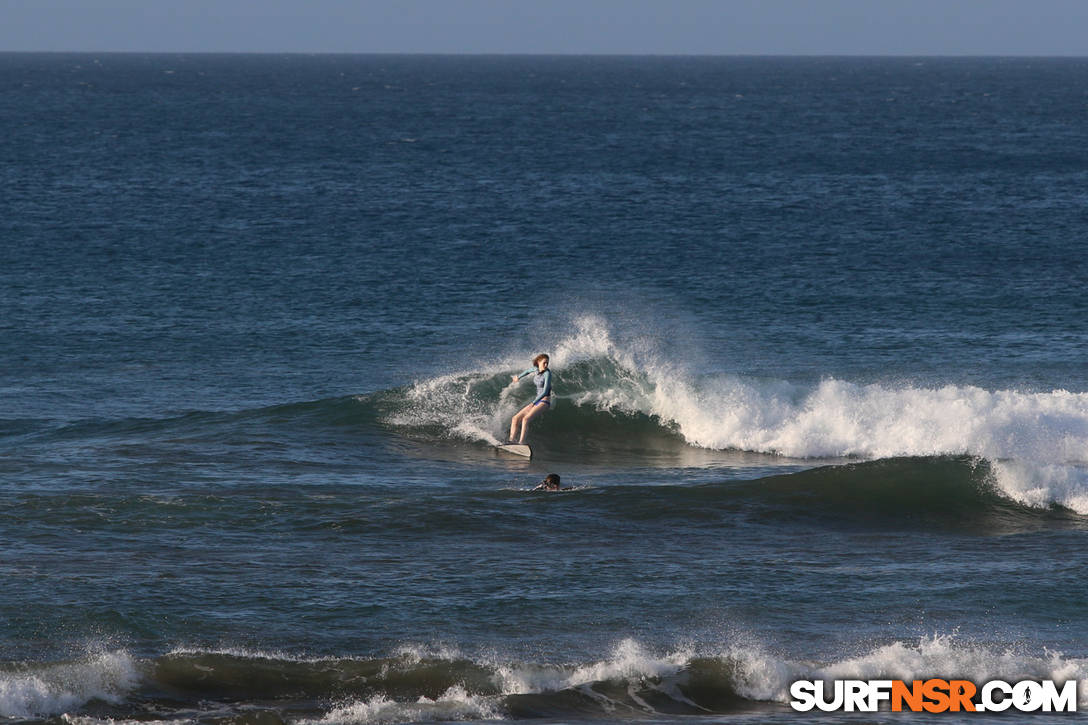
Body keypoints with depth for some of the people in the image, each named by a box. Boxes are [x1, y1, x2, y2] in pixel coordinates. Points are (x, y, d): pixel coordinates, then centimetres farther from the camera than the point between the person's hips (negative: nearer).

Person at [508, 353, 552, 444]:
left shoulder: (547, 373, -15)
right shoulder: (537, 369, 6)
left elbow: (545, 391, -20)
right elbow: (529, 370, 31)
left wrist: (533, 403, -21)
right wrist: (519, 377, 47)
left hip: (544, 402, -8)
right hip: (537, 402, 8)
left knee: (526, 419, -28)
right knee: (515, 419, 1)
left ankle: (521, 442, -36)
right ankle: (511, 440, -8)